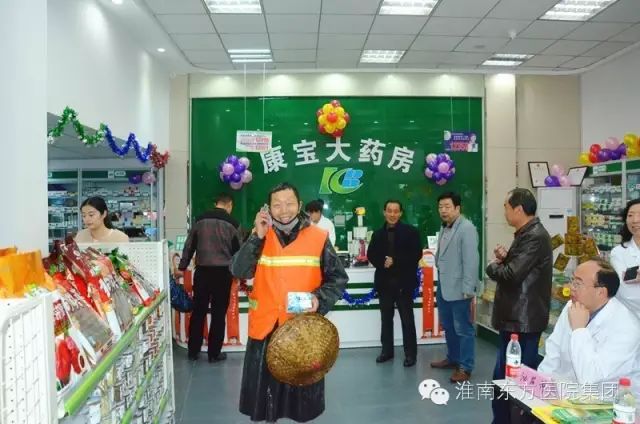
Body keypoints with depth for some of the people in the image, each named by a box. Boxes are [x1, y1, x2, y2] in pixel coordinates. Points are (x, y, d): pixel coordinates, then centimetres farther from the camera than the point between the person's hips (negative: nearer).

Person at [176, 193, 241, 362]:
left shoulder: (201, 219, 6)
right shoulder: (231, 223, -3)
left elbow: (189, 245, 9)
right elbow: (237, 250, 5)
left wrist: (182, 267, 17)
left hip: (202, 270, 3)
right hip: (222, 272, -3)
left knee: (198, 311, 11)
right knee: (219, 313, 6)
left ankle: (193, 351, 19)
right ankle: (214, 353, 12)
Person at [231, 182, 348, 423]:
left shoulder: (319, 238, -4)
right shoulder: (259, 237, 2)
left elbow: (338, 278, 1)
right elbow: (239, 271, -10)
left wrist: (320, 298, -17)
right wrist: (258, 236, -19)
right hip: (265, 327, 1)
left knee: (303, 385, 16)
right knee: (263, 385, 13)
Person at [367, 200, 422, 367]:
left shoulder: (410, 231, -4)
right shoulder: (378, 234, 9)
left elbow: (416, 254, -11)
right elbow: (371, 255, 7)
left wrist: (395, 261, -18)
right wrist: (382, 262, -14)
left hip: (404, 282, -4)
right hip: (384, 281, 4)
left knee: (407, 320, 4)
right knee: (386, 319, 13)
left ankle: (410, 353, 15)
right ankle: (387, 350, 25)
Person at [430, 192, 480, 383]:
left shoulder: (467, 228, -15)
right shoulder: (445, 227, 13)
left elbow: (471, 260, -20)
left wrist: (468, 289, -22)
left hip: (458, 288, -9)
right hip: (443, 286, 9)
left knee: (463, 329, 3)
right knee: (448, 326, 20)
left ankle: (465, 368, 14)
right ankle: (453, 358, 36)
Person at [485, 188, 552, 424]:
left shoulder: (535, 236, -19)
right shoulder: (527, 234, 14)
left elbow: (512, 274, -26)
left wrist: (493, 266, -8)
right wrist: (505, 258, 1)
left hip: (523, 319, -10)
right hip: (517, 316, 10)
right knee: (506, 373, 17)